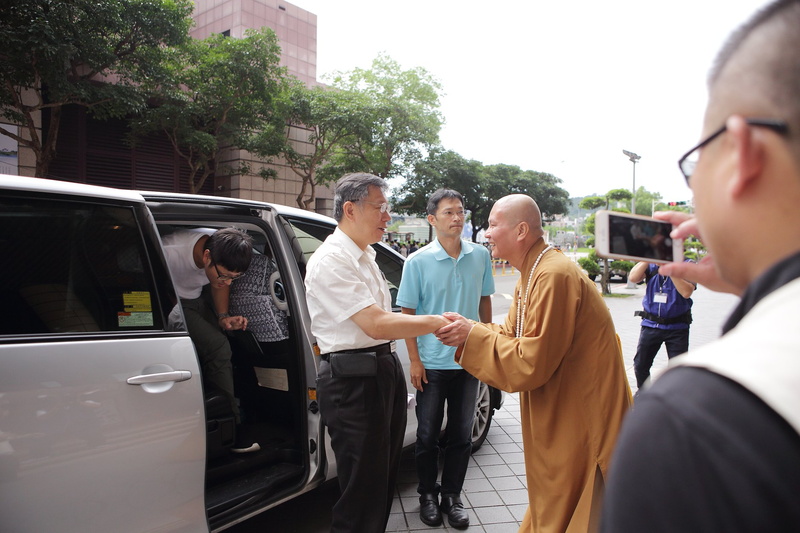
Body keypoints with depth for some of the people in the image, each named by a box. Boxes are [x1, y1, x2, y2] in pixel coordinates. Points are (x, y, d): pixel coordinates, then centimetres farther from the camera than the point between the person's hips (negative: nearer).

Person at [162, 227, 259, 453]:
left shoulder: (223, 250, -18)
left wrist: (223, 317, -11)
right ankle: (232, 432, -10)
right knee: (218, 347, -23)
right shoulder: (171, 252, -36)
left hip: (198, 298, 6)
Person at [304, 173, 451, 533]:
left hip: (385, 369, 10)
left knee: (385, 474, 20)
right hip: (353, 380, -9)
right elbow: (376, 325, -23)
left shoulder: (364, 256, 14)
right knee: (363, 487, 2)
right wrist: (436, 322, -17)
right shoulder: (331, 260, -17)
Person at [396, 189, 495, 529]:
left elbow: (485, 301, 11)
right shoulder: (418, 262, -9)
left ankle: (452, 495, 31)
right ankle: (428, 495, 32)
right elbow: (408, 313, -6)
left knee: (461, 434, 13)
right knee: (428, 435, 12)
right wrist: (414, 360, -9)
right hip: (432, 363, -2)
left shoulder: (480, 256, 0)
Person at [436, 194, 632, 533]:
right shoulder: (533, 272, 7)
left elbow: (530, 363, -27)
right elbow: (512, 335, 9)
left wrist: (472, 336, -19)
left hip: (581, 421, -9)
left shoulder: (553, 276, -26)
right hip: (560, 415, 9)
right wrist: (468, 330, -6)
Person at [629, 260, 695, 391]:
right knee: (640, 364, 13)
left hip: (677, 327, -2)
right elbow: (633, 278, -14)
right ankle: (642, 390, 37)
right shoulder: (651, 265, 2)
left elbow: (686, 292, -20)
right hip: (651, 324, 3)